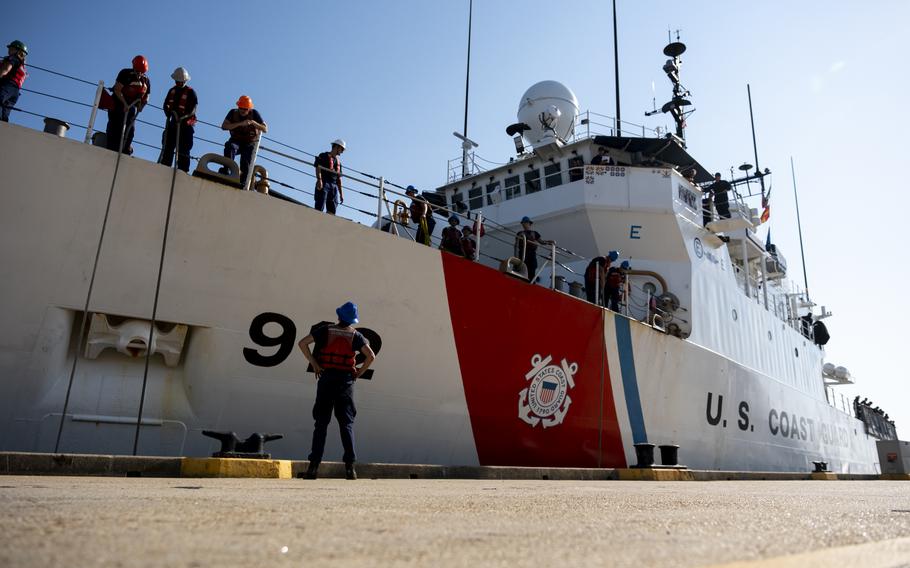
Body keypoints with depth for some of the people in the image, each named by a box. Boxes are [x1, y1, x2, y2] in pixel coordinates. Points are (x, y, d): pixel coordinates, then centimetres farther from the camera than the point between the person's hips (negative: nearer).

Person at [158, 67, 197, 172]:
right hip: (173, 123, 6)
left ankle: (183, 171, -9)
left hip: (185, 124, -5)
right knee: (167, 147, 4)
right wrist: (168, 112, -11)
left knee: (183, 150, -8)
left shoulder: (190, 92, -3)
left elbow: (193, 109, -12)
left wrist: (183, 116, -28)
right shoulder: (172, 90, 13)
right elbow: (166, 104, 11)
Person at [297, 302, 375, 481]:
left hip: (326, 378, 0)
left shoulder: (325, 330, 3)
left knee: (321, 423, 5)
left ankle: (314, 465, 1)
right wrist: (359, 372, 5)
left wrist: (314, 364, 0)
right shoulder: (355, 335, 2)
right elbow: (371, 356, -6)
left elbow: (302, 343, -2)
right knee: (347, 423, 5)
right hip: (346, 380, 0)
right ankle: (349, 465, -1)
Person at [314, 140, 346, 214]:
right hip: (324, 184, -6)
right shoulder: (323, 156, 9)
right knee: (319, 208, -15)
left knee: (331, 211, -6)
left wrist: (341, 193, 15)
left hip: (334, 186, 6)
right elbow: (318, 167, -6)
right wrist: (319, 179, -24)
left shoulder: (338, 162, 27)